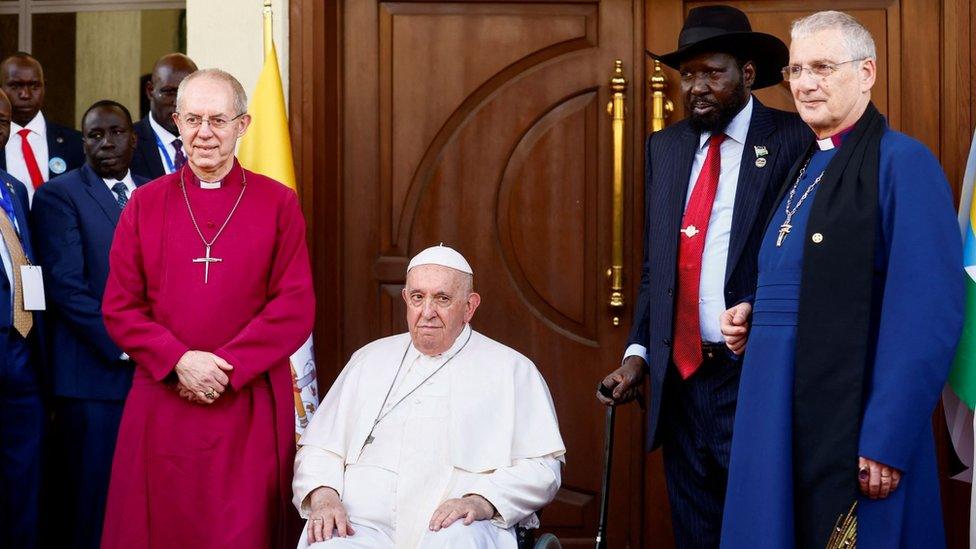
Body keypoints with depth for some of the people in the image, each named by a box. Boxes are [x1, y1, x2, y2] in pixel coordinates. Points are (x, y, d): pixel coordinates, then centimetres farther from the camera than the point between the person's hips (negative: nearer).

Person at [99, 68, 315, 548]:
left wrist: (227, 368, -12)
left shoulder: (278, 203, 4)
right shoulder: (146, 203, 8)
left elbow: (296, 308, -3)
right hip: (160, 405, 1)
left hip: (250, 408, -1)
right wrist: (179, 361, -11)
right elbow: (118, 307, 4)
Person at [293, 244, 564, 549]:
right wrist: (323, 496, -2)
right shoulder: (370, 359, 24)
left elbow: (541, 466, 2)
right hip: (364, 522, 3)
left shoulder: (510, 369, 12)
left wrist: (482, 501, -15)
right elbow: (319, 449, 20)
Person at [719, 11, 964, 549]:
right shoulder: (805, 170, 16)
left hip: (851, 431, -8)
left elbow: (926, 315, -18)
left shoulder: (902, 162, -11)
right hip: (779, 417, 8)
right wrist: (753, 312, 7)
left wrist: (886, 442, -22)